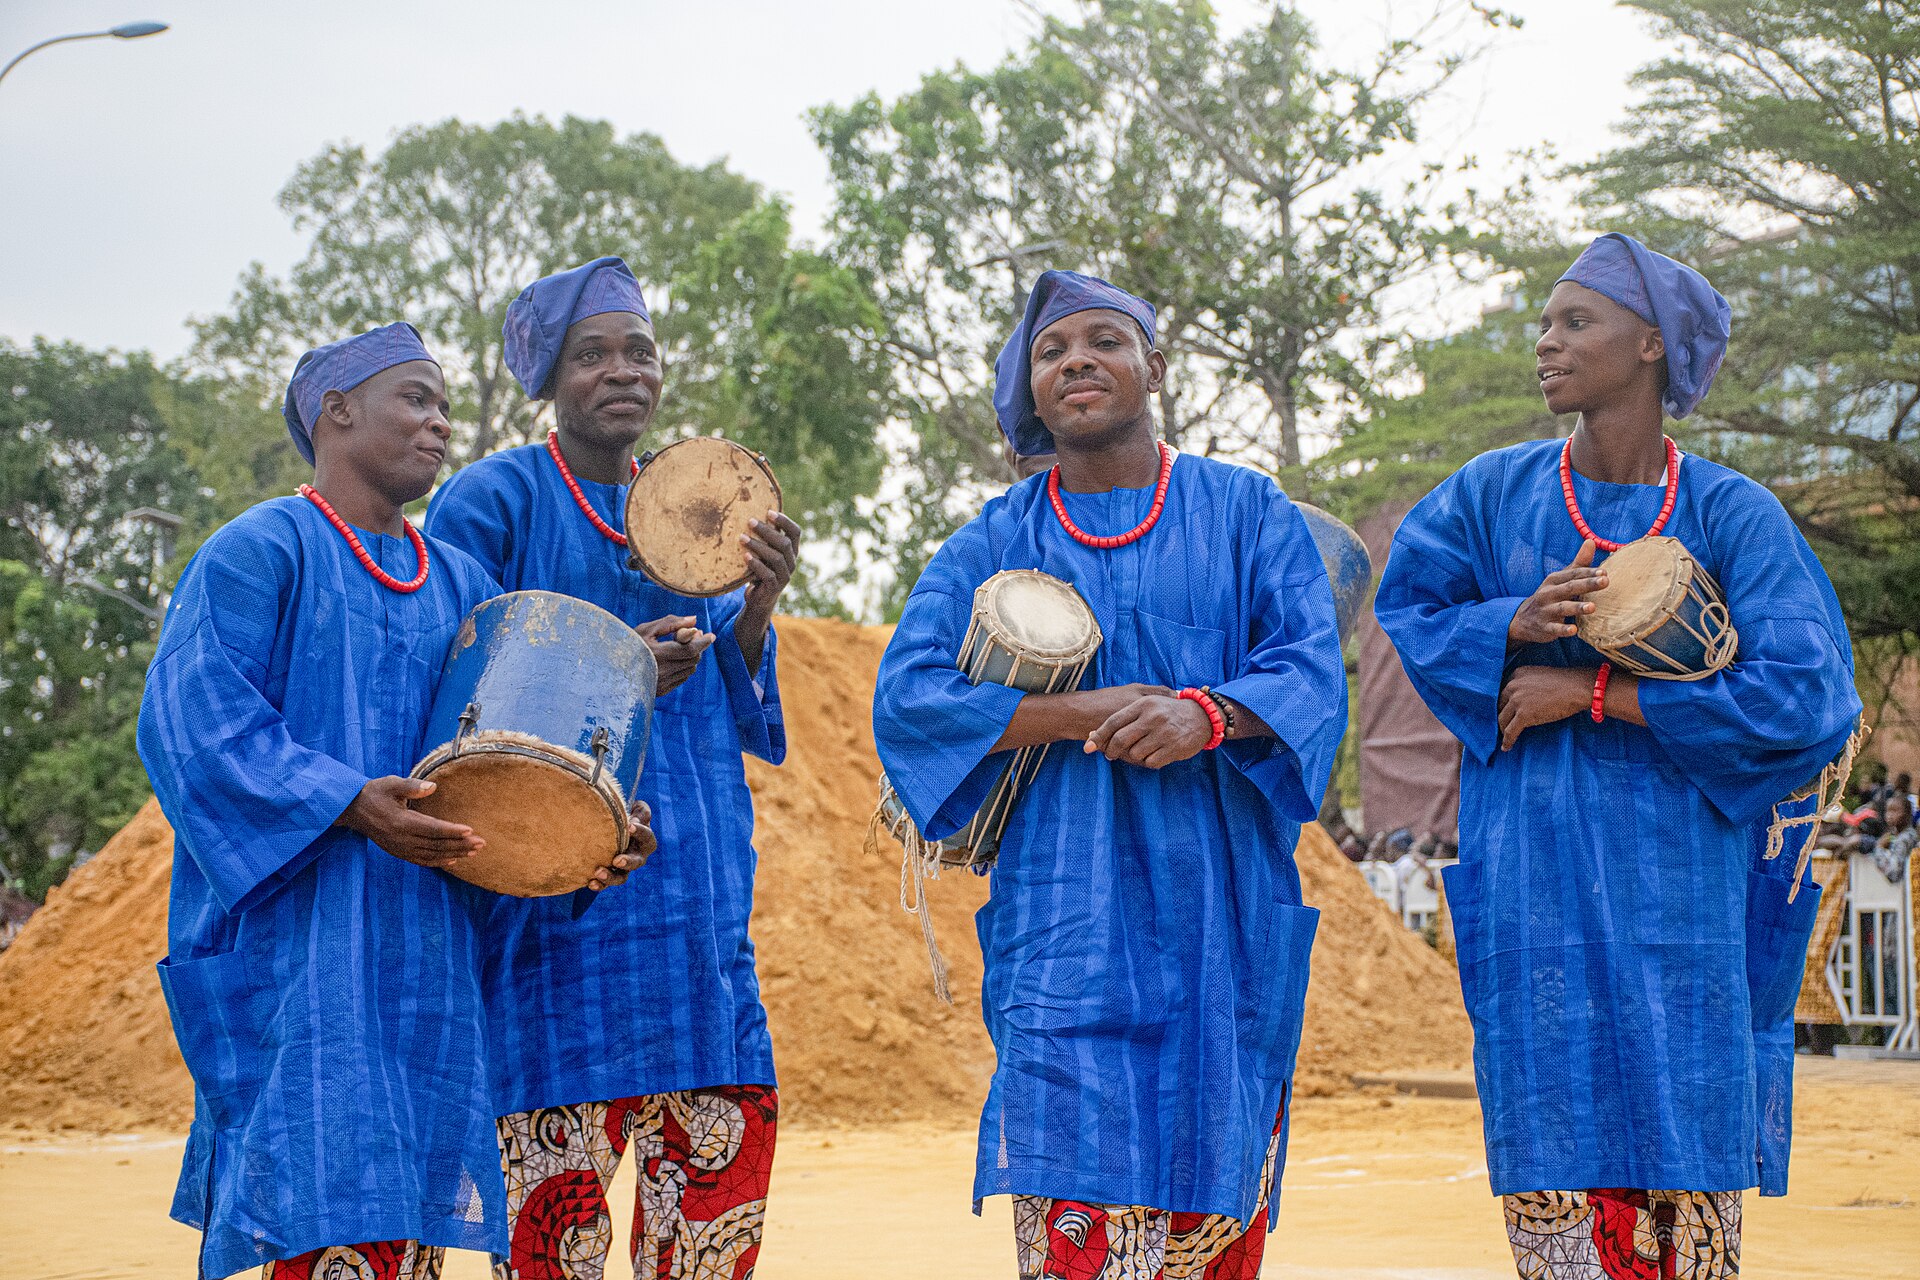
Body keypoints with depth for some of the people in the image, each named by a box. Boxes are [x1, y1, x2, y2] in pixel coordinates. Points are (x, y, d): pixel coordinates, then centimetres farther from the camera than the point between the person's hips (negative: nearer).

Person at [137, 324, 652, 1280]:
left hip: (426, 941, 7)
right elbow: (193, 720, -12)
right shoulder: (256, 554, 0)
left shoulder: (459, 585, 19)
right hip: (297, 937, -6)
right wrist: (347, 804, -25)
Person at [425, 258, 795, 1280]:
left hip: (694, 902, 6)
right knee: (558, 1180, -8)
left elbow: (740, 715, 15)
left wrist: (758, 605, -4)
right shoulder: (491, 500, -1)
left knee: (728, 1150, 2)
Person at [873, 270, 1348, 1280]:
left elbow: (1312, 667, 0)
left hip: (1219, 905, 1)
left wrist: (1210, 714, -21)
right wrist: (1080, 714, -13)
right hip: (1065, 917, 0)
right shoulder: (994, 543, 10)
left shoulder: (1246, 511, 10)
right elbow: (907, 695, -1)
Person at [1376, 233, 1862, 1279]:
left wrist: (1596, 693, -13)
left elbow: (1803, 693, -11)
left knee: (1688, 1170, -1)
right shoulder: (1496, 493, 5)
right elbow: (1409, 606, 12)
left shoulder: (1731, 514, -3)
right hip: (1534, 871, 1)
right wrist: (1512, 627, -10)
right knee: (1557, 1148, -1)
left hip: (1677, 869, -1)